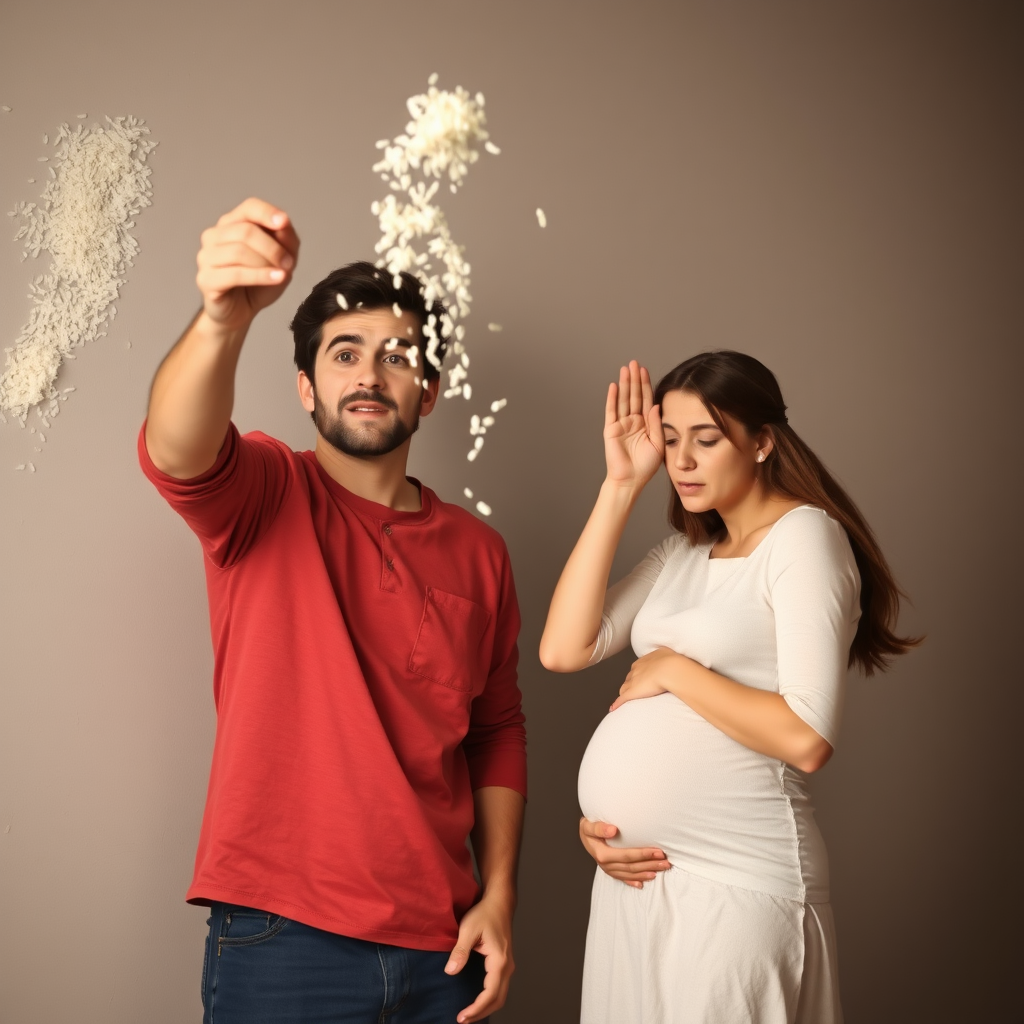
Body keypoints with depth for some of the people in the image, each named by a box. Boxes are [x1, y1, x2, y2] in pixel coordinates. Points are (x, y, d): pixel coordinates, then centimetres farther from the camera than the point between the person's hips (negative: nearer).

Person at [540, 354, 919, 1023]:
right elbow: (563, 650, -3)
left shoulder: (805, 535, -9)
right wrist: (620, 486, -2)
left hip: (734, 884, -7)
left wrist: (673, 670, -11)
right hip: (634, 873, 7)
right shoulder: (682, 554, 11)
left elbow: (807, 739, -19)